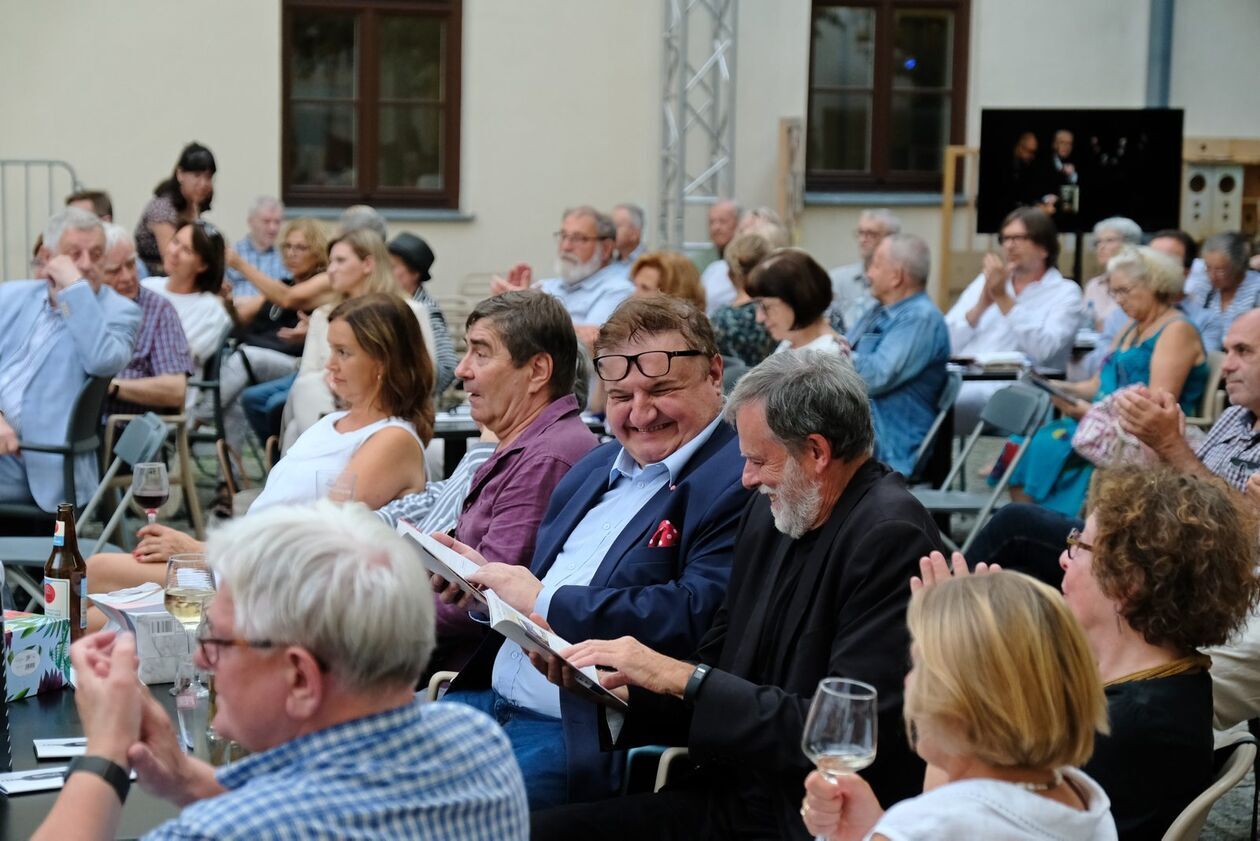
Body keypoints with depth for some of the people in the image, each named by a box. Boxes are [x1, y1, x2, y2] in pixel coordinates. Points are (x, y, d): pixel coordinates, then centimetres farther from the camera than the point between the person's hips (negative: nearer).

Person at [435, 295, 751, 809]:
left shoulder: (737, 485, -11)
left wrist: (546, 603, -18)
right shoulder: (595, 469, 19)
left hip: (587, 732, -8)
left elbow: (699, 617, -24)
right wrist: (485, 579, -1)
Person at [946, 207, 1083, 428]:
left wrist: (1003, 298, -9)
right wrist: (981, 304, -1)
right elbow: (946, 344, 13)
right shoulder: (985, 281, 23)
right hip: (962, 378, 5)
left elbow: (1044, 350, -10)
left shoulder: (1065, 292, 9)